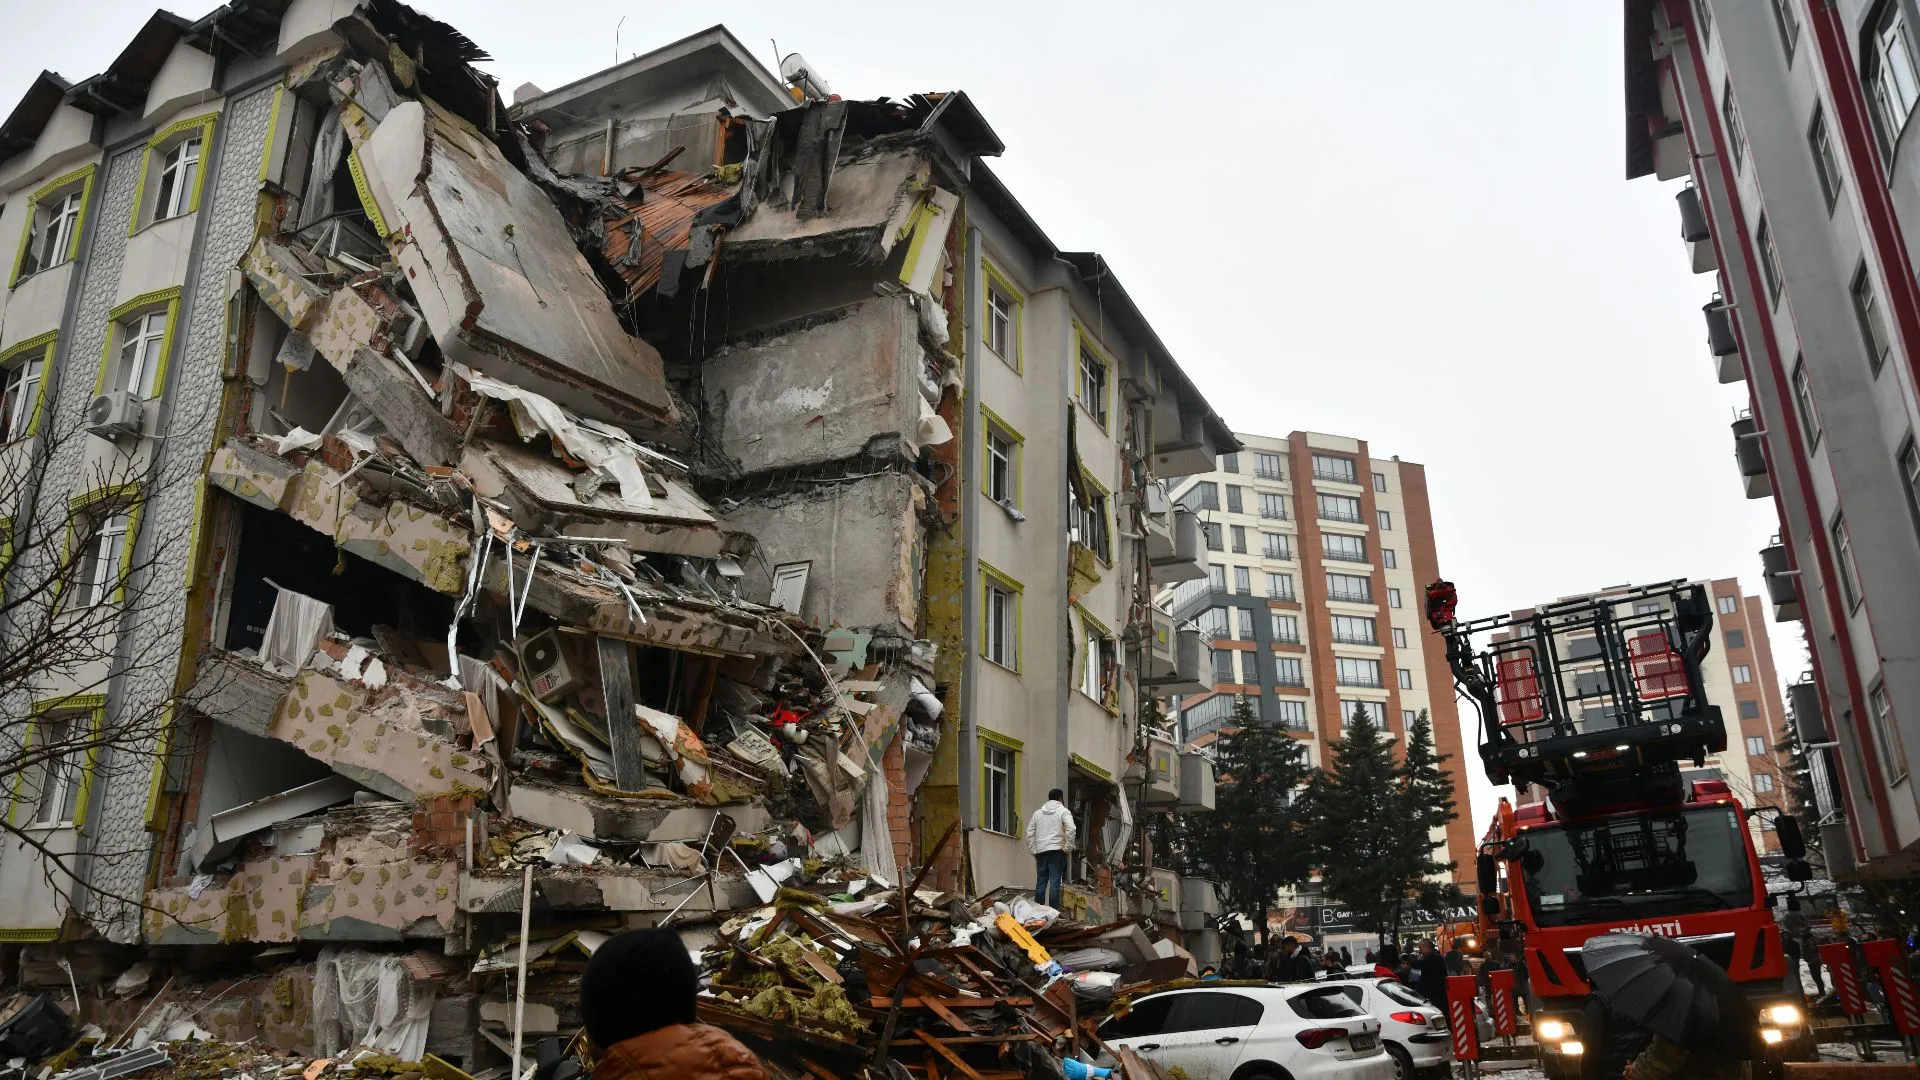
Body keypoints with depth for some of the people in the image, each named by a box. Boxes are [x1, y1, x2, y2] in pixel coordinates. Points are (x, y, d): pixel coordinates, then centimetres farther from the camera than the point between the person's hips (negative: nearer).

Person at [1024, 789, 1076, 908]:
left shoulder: (1038, 812, 16)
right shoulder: (1064, 811, 1)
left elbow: (1029, 832, 13)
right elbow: (1071, 829, -14)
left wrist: (1033, 850, 14)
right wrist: (1067, 848, -7)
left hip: (1040, 852, 4)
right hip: (1056, 850, -4)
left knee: (1040, 882, 9)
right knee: (1055, 883, -4)